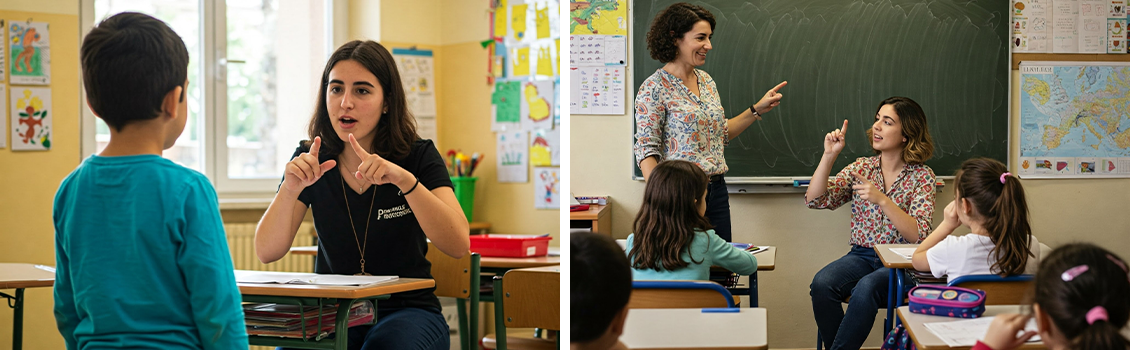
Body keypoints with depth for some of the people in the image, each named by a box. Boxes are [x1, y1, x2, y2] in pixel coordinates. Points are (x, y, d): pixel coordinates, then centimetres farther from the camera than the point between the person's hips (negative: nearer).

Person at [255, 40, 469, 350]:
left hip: (407, 311, -1)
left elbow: (458, 245, -20)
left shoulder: (418, 156, -5)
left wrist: (406, 180, -33)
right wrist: (291, 189, -24)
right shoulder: (312, 159, 2)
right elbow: (267, 252, -6)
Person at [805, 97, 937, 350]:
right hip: (861, 256, 4)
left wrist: (882, 200, -22)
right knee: (821, 284, -28)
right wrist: (829, 156, -12)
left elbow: (917, 235, -12)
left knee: (866, 287, -36)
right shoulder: (861, 168, 9)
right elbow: (815, 200, -2)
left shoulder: (922, 177, -1)